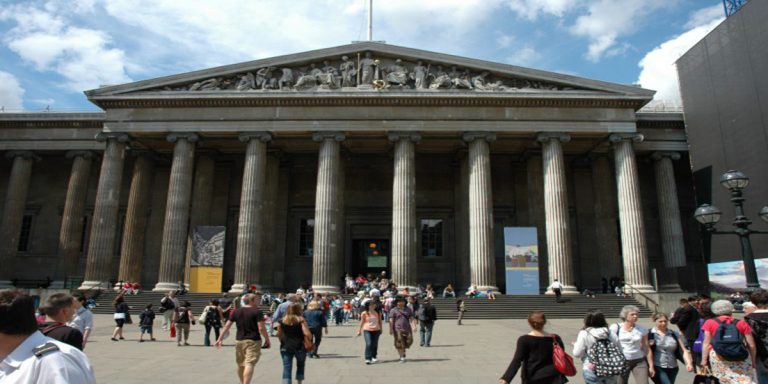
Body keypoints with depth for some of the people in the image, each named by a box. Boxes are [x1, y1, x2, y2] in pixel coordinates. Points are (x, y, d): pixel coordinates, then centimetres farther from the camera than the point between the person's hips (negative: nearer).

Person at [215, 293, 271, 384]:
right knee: (249, 364, -10)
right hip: (253, 341, -6)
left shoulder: (236, 312, 8)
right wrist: (267, 339, -3)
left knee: (240, 364, 20)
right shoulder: (257, 312, -8)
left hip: (239, 340, 6)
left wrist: (219, 339, 14)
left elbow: (227, 326, 8)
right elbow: (261, 328, -14)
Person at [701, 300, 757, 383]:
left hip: (718, 357, 0)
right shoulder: (742, 323, 6)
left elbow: (706, 343, 0)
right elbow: (751, 345, 6)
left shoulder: (709, 323, 4)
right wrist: (753, 360, 19)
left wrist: (704, 360, 4)